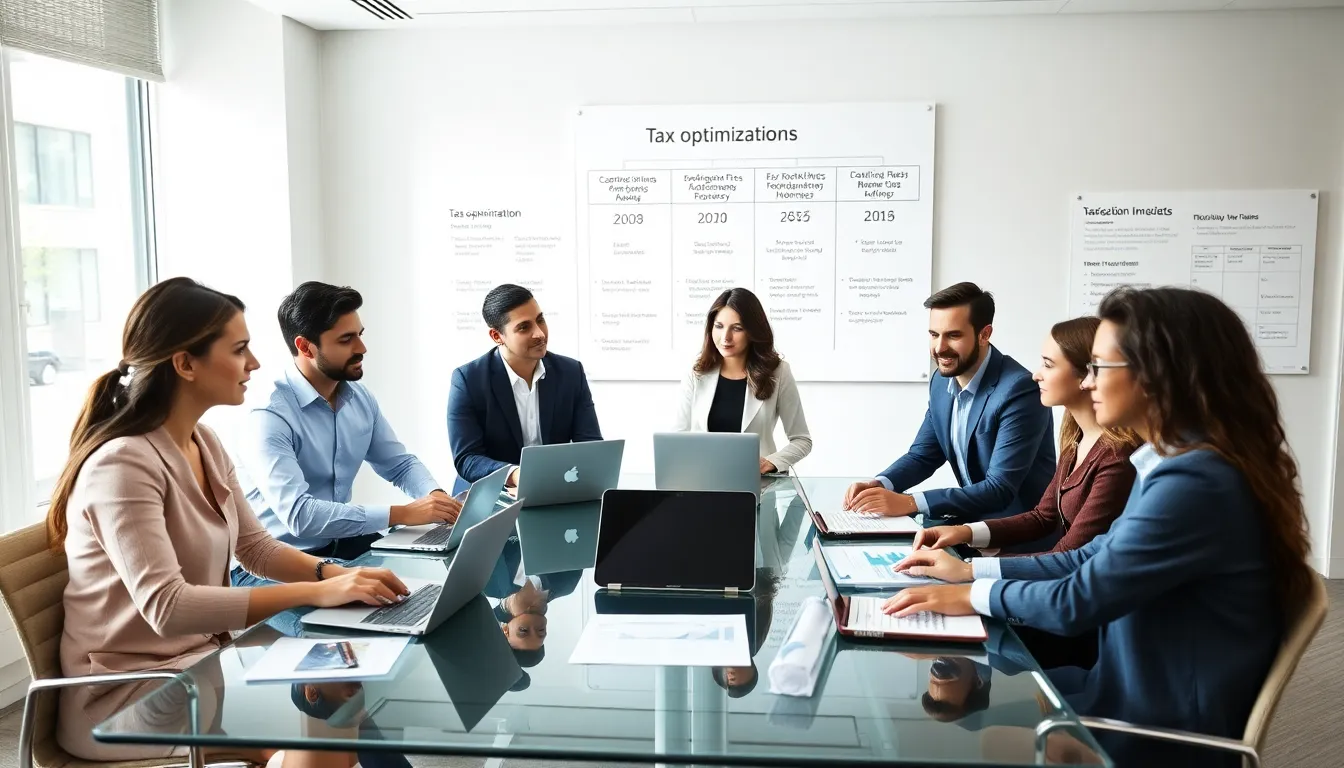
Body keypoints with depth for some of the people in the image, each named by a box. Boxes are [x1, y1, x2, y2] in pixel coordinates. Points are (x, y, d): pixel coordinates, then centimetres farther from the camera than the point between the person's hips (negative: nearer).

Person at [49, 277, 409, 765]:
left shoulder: (204, 443, 4)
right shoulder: (123, 464, -25)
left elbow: (254, 546, 9)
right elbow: (168, 607, -33)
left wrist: (335, 574, -9)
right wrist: (316, 593, -34)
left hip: (201, 656, 8)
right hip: (127, 694, -8)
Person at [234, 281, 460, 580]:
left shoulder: (361, 398, 4)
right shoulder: (268, 418, -21)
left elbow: (399, 464, 14)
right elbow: (299, 515, -31)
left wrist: (436, 496, -9)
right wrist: (402, 514, -31)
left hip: (341, 544, 8)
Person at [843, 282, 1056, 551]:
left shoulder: (1020, 391, -23)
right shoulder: (942, 381, 2)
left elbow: (999, 489, -27)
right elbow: (922, 455, 9)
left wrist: (909, 502, -33)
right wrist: (879, 485, -12)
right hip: (974, 518, 7)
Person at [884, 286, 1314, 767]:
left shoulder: (1195, 482, -28)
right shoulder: (1183, 463, 4)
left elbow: (1079, 601, -23)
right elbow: (1097, 559, 12)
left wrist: (974, 595, -7)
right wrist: (971, 569, 10)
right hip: (1143, 694, 8)